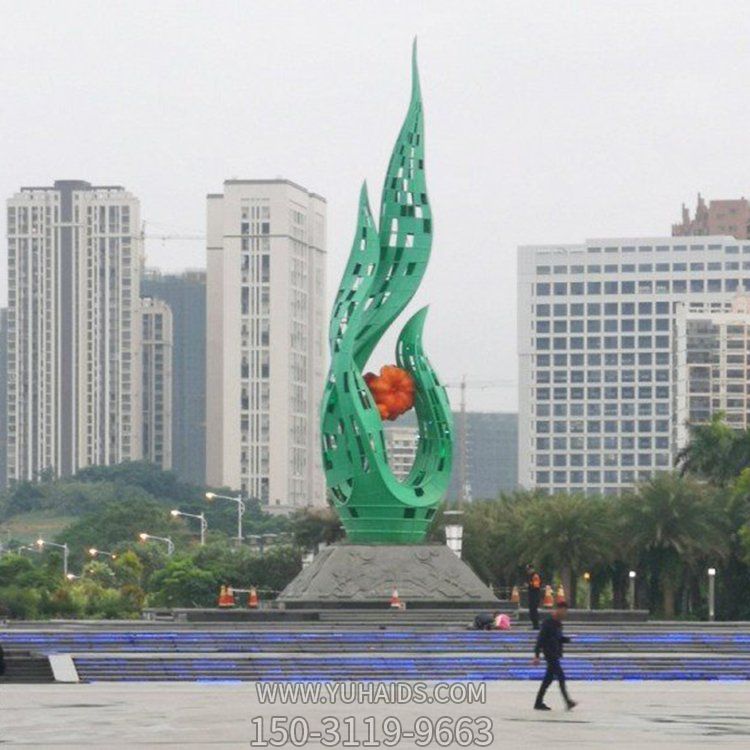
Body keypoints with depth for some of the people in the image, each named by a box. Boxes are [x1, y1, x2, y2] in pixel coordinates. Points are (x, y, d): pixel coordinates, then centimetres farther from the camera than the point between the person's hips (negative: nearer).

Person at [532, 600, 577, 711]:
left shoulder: (558, 623, 13)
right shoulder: (548, 623, -14)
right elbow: (540, 639, -17)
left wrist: (567, 639, 2)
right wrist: (536, 655, -21)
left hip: (556, 655, 9)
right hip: (550, 655, -9)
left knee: (549, 678, 10)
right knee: (561, 677, -12)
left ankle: (539, 703, 15)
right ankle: (568, 702, -14)